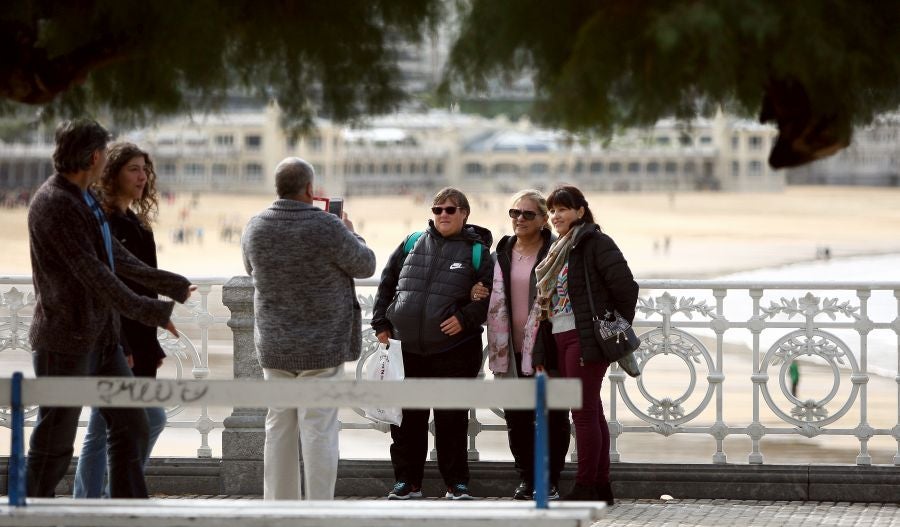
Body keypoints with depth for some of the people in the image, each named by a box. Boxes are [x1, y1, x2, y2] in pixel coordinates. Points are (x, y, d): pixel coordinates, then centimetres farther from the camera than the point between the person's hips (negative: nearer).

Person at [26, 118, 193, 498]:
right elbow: (89, 271, -22)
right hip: (65, 341, -9)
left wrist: (168, 284, 35)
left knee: (130, 426, 5)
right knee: (54, 444, -2)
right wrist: (149, 311, -24)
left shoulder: (83, 198, 14)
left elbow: (115, 257, 26)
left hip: (100, 339, 9)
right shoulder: (54, 204, -16)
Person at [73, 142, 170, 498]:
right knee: (151, 420, -9)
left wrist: (152, 346, 18)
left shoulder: (134, 222, 17)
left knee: (101, 432, 9)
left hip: (136, 344, 9)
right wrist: (119, 347, -23)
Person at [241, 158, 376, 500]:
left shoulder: (255, 228, -1)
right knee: (319, 430, -2)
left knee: (278, 427, 11)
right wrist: (350, 233, 16)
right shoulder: (327, 228, -17)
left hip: (274, 345, 5)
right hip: (322, 345, -5)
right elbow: (365, 265, -3)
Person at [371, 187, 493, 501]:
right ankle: (407, 481, 15)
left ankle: (457, 484, 11)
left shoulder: (477, 251, 0)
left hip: (453, 350, -3)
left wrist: (465, 318, -15)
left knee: (452, 419, 2)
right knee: (407, 417, 7)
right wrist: (381, 323, 7)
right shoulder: (413, 243, 10)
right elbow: (387, 283, 14)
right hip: (406, 347, 3)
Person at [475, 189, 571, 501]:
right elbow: (495, 297, 23)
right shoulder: (502, 252, 12)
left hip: (546, 349, -5)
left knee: (553, 416, 2)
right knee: (516, 416, 7)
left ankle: (551, 479, 9)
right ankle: (526, 478, 16)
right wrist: (479, 294, 1)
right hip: (512, 349, 5)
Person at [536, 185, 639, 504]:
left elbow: (625, 286, -14)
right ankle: (601, 487, 13)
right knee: (591, 412, 10)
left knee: (584, 413, -8)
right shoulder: (559, 250, 19)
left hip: (587, 338, -9)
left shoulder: (595, 243, -8)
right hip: (561, 339, 9)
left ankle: (586, 488, -7)